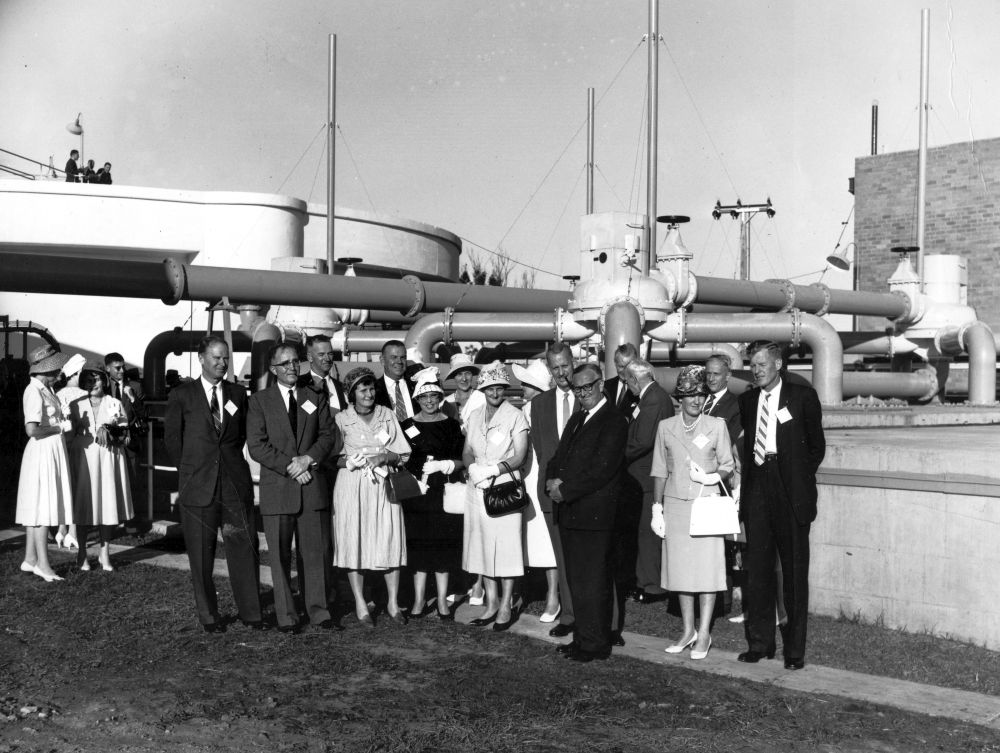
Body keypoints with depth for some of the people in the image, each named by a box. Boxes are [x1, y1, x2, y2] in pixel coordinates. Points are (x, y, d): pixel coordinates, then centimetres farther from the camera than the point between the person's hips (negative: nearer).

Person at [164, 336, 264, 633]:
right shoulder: (181, 395, 1)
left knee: (245, 548, 2)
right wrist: (192, 469, 9)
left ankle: (250, 612, 13)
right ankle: (208, 616, 18)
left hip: (236, 483, 2)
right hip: (197, 486, -2)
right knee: (201, 554, 5)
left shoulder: (238, 394, 9)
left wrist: (229, 461, 11)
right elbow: (172, 438, 6)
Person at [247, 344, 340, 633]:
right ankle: (286, 616, 13)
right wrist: (290, 466, -12)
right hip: (277, 488, -2)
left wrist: (308, 459, -11)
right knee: (280, 555, 3)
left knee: (317, 552, 4)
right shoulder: (259, 401, 4)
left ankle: (318, 611, 14)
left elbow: (329, 435, 7)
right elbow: (256, 446, -5)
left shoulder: (316, 399, 14)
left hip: (313, 487, 2)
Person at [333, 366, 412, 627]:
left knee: (390, 541, 0)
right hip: (352, 487, -2)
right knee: (354, 543, 0)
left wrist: (385, 457, -11)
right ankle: (360, 605, 9)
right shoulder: (341, 419, 0)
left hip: (384, 486, 2)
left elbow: (403, 454, 7)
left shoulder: (387, 415, 7)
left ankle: (393, 603, 11)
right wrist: (349, 461, -15)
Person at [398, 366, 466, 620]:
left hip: (443, 493, -1)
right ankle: (419, 598, 12)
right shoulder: (407, 425, 6)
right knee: (418, 544, 2)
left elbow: (461, 460, 2)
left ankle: (442, 600, 10)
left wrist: (442, 465, -14)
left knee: (443, 545, 2)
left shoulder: (452, 425, 4)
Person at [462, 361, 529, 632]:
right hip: (478, 488, 5)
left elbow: (520, 456, -9)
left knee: (505, 545, -3)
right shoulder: (475, 416, 12)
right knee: (483, 545, 7)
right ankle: (491, 604, 16)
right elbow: (467, 451, 11)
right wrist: (473, 468, -10)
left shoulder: (515, 417, -3)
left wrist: (491, 470, -20)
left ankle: (506, 607, 5)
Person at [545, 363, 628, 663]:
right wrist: (553, 479, -4)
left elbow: (601, 469, -18)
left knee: (593, 582, -1)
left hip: (594, 514, -8)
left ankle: (596, 644, 8)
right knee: (576, 580, 13)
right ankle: (582, 637, 23)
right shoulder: (577, 419, 18)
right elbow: (559, 456, 18)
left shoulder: (613, 421, -10)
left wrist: (565, 491, -16)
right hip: (569, 513, 8)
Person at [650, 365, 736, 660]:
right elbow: (660, 470, 8)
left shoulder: (716, 425, -1)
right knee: (680, 568, 5)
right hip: (675, 505, 2)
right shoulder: (666, 427, 4)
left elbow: (729, 466, 5)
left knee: (707, 568, -2)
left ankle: (704, 634, 8)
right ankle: (688, 631, 17)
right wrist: (657, 508, 4)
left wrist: (712, 477, -15)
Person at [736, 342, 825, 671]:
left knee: (795, 571, 2)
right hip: (757, 491, 4)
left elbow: (817, 445, 7)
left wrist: (800, 477, 4)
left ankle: (795, 648, 9)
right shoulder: (747, 400, 12)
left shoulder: (803, 396, 1)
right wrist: (750, 474, 3)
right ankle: (760, 641, 16)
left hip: (791, 495, -3)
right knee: (757, 569, 6)